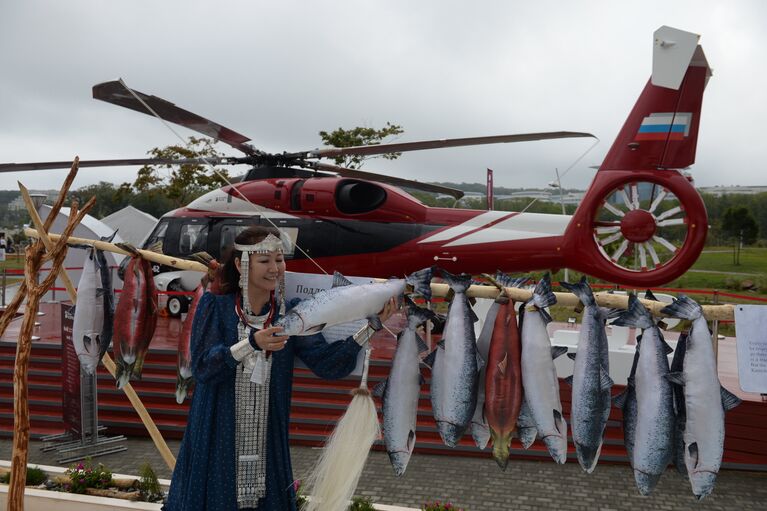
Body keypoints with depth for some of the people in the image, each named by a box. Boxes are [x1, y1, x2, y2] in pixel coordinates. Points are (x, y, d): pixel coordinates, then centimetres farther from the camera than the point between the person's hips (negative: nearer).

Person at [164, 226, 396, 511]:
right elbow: (202, 367, -15)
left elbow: (328, 365, -10)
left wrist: (371, 326, -22)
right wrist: (251, 343, -29)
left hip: (267, 442, 2)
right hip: (216, 441, -2)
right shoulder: (215, 306, -4)